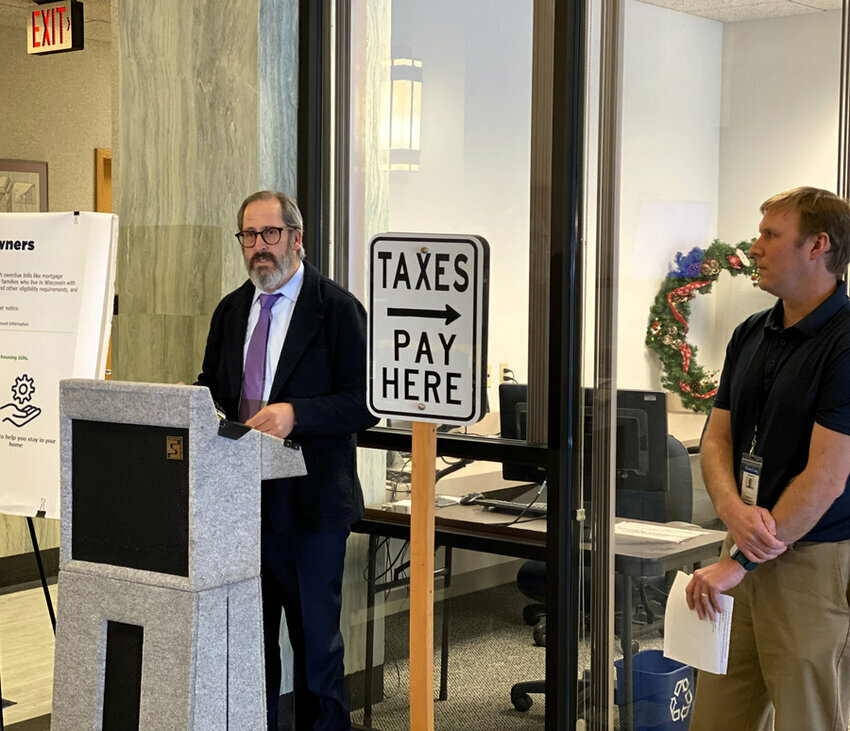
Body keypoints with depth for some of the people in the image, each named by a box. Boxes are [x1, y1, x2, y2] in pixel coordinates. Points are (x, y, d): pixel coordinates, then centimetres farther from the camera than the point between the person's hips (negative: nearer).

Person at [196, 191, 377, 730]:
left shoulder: (338, 309, -7)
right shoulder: (230, 311, 12)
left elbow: (366, 402, -13)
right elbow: (212, 384, 21)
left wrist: (296, 413, -25)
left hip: (309, 503, -5)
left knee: (316, 637, 5)